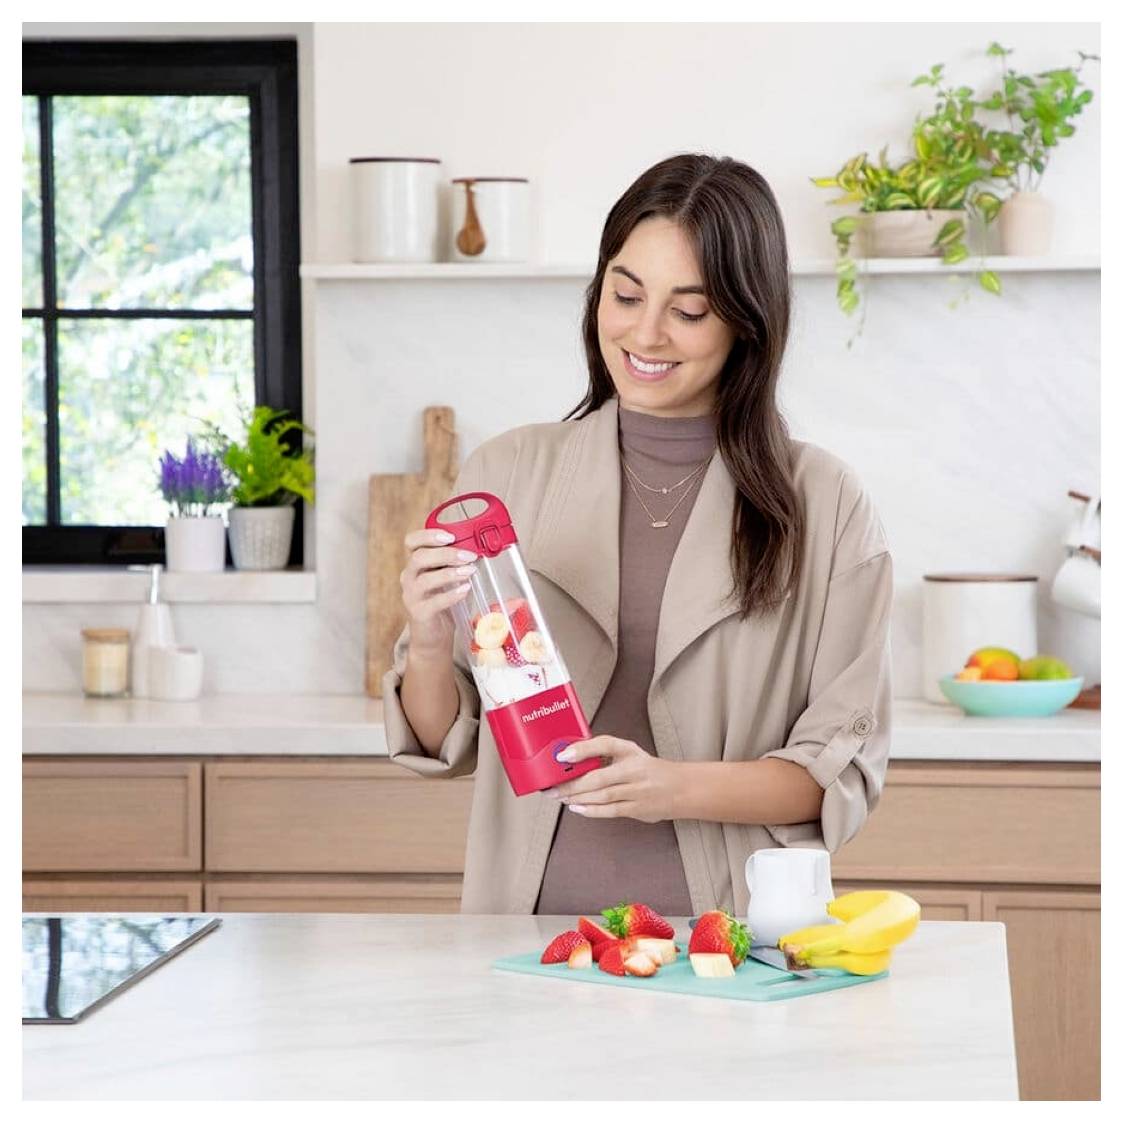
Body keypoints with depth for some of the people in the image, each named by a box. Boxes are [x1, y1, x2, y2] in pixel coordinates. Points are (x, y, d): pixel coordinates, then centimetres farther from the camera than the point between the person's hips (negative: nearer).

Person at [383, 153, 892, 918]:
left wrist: (674, 788, -13)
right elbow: (442, 747, 11)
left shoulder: (825, 505, 2)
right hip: (531, 930, 1)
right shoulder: (508, 474, 8)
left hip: (728, 940, -1)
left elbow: (846, 768, 2)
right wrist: (428, 647, -10)